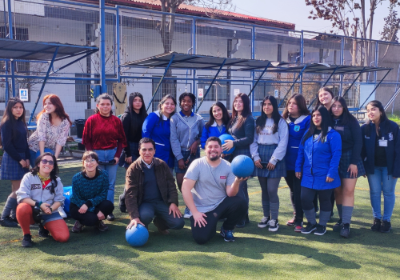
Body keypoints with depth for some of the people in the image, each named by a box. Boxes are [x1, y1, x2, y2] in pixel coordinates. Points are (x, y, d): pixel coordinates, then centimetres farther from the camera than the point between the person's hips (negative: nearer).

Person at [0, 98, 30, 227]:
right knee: (17, 190, -7)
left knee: (17, 189, 10)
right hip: (12, 159, -7)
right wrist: (19, 159, -13)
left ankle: (15, 216, 17)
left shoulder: (21, 123, 12)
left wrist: (27, 158, 2)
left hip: (22, 159, 7)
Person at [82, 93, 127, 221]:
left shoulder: (116, 121, 4)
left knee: (111, 184, 4)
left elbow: (121, 140, 6)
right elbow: (86, 140, 0)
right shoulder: (91, 120, -1)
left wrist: (117, 155, -3)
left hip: (112, 154, 1)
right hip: (97, 154, -1)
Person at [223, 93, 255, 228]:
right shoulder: (233, 119, 16)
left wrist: (233, 143, -20)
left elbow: (249, 139, -14)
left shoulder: (248, 119, -6)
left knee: (240, 187, -7)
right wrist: (226, 144, 4)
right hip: (232, 156, 7)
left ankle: (243, 218, 3)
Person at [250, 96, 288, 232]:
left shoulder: (280, 122, -1)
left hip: (274, 159, -4)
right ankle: (266, 216, 21)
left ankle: (274, 219, 4)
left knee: (272, 190, -8)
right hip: (260, 159, 4)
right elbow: (253, 140, 9)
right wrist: (255, 157, -4)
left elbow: (283, 142, -7)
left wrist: (274, 160, -12)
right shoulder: (259, 121, 13)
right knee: (264, 190, 9)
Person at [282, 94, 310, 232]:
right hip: (287, 162, 6)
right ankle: (296, 216, 29)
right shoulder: (284, 118, 9)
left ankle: (299, 220, 6)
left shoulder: (307, 120, -8)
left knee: (298, 191, -3)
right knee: (292, 189, 16)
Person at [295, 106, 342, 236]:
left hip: (324, 176, -4)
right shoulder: (308, 133, 9)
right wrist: (298, 168, 5)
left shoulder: (333, 135, -10)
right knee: (305, 199, 1)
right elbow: (301, 151, 10)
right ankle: (311, 222, 24)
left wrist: (331, 173, -18)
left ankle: (322, 225, 27)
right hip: (308, 176, 5)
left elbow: (336, 155, -14)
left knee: (324, 201, 9)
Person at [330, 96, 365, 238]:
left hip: (349, 159, -3)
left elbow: (358, 142, -7)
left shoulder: (351, 121, -5)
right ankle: (341, 219, 18)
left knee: (348, 191, -5)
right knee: (337, 191, 7)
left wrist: (354, 162, -13)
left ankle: (346, 224, -3)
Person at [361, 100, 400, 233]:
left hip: (388, 166, -2)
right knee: (374, 192, 7)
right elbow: (362, 150, 0)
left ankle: (386, 220, 17)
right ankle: (376, 218, 19)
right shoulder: (365, 128, -2)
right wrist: (362, 167, -4)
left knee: (388, 192, 7)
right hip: (372, 166, 2)